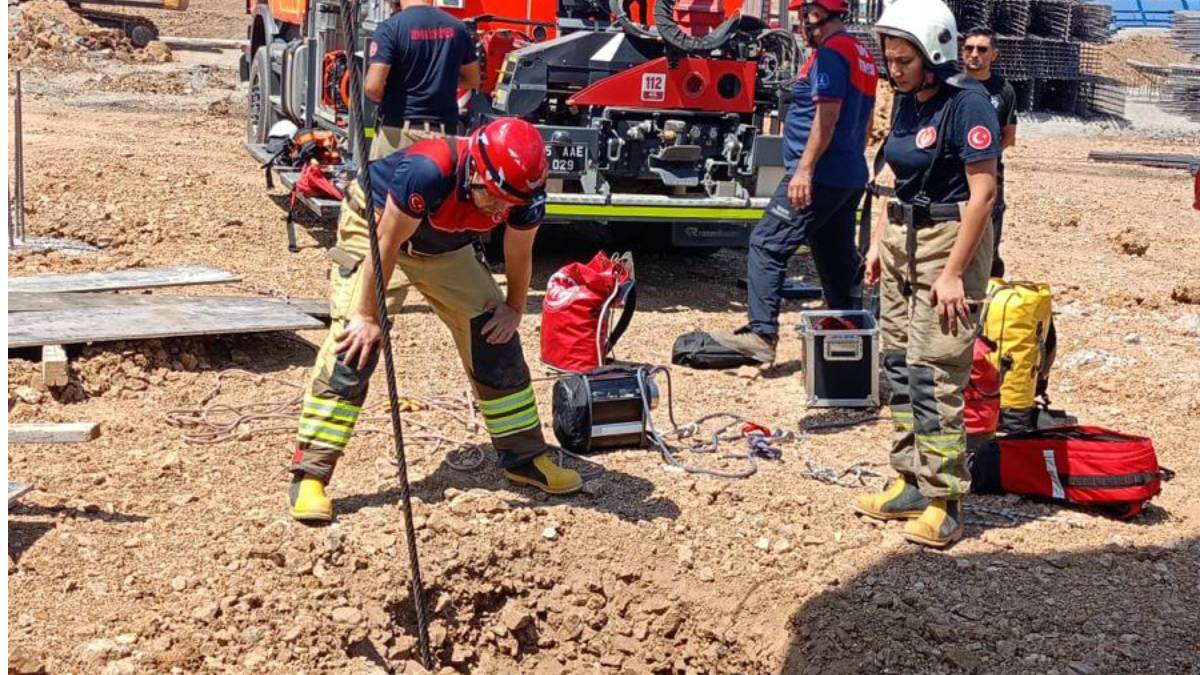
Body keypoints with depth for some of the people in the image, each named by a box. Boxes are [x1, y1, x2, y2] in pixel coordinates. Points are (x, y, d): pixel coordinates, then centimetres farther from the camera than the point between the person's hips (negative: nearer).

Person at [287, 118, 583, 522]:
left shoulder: (525, 195, -26)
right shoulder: (429, 171, -41)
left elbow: (518, 254, -4)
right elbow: (387, 246, -29)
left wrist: (514, 307, 4)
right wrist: (369, 315, -21)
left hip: (445, 247, 5)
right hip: (375, 226, -5)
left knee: (494, 336, 2)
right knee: (355, 344, -17)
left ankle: (524, 457, 16)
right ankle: (310, 474, -15)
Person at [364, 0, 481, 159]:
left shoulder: (391, 27, -9)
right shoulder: (457, 27, 5)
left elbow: (373, 86, -15)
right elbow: (473, 80, 15)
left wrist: (383, 97, 6)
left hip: (399, 131, -4)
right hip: (443, 131, 4)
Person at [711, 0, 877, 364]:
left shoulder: (830, 54, -13)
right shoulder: (861, 54, 16)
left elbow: (826, 117, -21)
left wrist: (804, 169, -23)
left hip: (819, 176, -10)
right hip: (851, 177, 10)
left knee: (766, 246, -8)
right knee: (839, 258, 14)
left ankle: (761, 335, -14)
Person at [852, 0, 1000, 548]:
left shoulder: (967, 103, -15)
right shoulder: (907, 102, 9)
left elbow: (982, 193, -18)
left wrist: (954, 272, -20)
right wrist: (879, 242, 13)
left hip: (950, 241, -8)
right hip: (903, 241, 8)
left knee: (933, 373, -9)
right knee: (899, 364, 10)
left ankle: (943, 504, -2)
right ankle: (910, 484, 19)